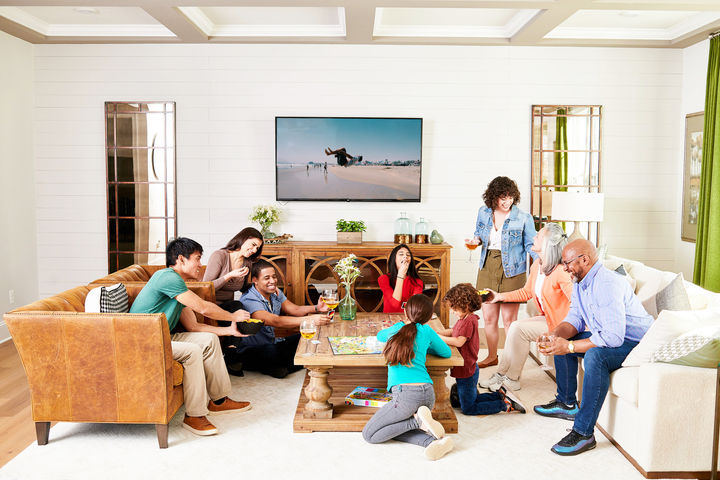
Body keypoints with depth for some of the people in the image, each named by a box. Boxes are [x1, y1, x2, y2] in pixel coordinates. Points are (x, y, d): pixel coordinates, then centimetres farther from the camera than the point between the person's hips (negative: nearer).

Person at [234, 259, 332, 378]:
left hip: (271, 344, 8)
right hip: (250, 351, -8)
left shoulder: (275, 293, 5)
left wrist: (316, 308, -19)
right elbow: (275, 321, -36)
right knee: (274, 351, -39)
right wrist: (310, 319, -45)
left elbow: (294, 309, 1)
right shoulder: (249, 300, -23)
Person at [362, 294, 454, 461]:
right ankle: (436, 440, -3)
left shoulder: (396, 329, 12)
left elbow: (380, 335, 36)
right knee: (394, 429, 21)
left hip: (406, 394, -4)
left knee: (369, 435, 6)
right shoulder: (426, 331, 11)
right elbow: (446, 352, 25)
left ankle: (418, 420, -8)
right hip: (428, 394, 4)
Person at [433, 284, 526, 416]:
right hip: (465, 369, 10)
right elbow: (452, 331, 18)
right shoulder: (463, 319, 6)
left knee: (468, 409, 1)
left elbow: (459, 341, -35)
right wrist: (436, 332, 3)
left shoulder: (468, 321, -25)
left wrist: (439, 337, -28)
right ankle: (501, 395, 23)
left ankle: (506, 405, 3)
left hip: (466, 371, -10)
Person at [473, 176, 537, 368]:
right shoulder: (483, 213, 4)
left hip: (511, 271, -4)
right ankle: (492, 356, 29)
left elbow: (531, 244, -2)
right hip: (487, 267, 4)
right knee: (488, 317, 11)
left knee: (509, 319, 3)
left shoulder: (523, 218, -7)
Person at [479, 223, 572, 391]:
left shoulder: (560, 272, -24)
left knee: (518, 328, -18)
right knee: (515, 327, -7)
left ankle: (511, 379, -3)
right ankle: (502, 375, -1)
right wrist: (500, 296, 13)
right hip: (546, 319, 8)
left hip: (558, 324, -8)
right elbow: (527, 292, 18)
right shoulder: (536, 266, 5)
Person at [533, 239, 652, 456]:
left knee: (595, 355, -36)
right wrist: (556, 334, -15)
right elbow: (575, 318, 6)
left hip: (636, 343, -10)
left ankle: (583, 433, -29)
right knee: (560, 341, 10)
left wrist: (569, 346, -32)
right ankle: (567, 403, 22)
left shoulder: (608, 284, -29)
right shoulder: (580, 282, 3)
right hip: (609, 334, 11)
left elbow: (613, 337, -35)